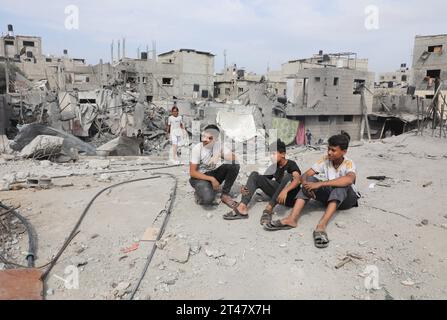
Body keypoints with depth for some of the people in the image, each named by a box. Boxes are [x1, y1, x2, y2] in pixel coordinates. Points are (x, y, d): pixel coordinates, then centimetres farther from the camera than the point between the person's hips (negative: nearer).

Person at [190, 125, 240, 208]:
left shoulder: (218, 145, -8)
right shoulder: (197, 148, -19)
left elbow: (233, 157, -15)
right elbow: (192, 172, -18)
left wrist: (219, 156, -33)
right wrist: (211, 179, -25)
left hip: (214, 174, 5)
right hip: (200, 177, -4)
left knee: (235, 166, -19)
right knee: (208, 199, -35)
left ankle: (225, 195, -6)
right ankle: (200, 193, 4)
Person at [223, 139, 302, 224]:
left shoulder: (291, 164, -11)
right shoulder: (273, 167, 6)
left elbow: (298, 179, -31)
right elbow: (262, 181, 2)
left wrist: (285, 190, -49)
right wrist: (247, 188, -17)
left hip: (289, 196, -5)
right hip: (277, 194, 6)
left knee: (288, 176, -35)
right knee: (255, 175, -7)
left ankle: (269, 209, -36)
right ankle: (242, 208, -27)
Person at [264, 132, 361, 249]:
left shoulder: (349, 164, -20)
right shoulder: (325, 160, -8)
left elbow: (349, 179, -45)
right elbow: (305, 175, -13)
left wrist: (320, 184, -48)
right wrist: (306, 184, -38)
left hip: (346, 199, -4)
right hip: (329, 195, 4)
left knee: (341, 184, -36)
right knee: (310, 180, -21)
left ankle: (322, 225, -50)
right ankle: (292, 219, -36)